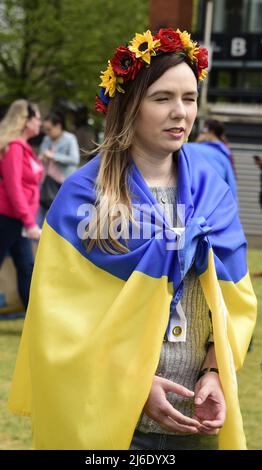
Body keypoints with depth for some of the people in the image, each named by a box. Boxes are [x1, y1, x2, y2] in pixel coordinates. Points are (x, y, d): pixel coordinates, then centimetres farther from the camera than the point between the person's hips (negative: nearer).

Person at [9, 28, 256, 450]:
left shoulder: (212, 194, 6)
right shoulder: (84, 195, -6)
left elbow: (233, 300, 8)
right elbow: (64, 311, -8)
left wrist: (215, 374, -8)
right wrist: (133, 383, -15)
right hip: (104, 412, -3)